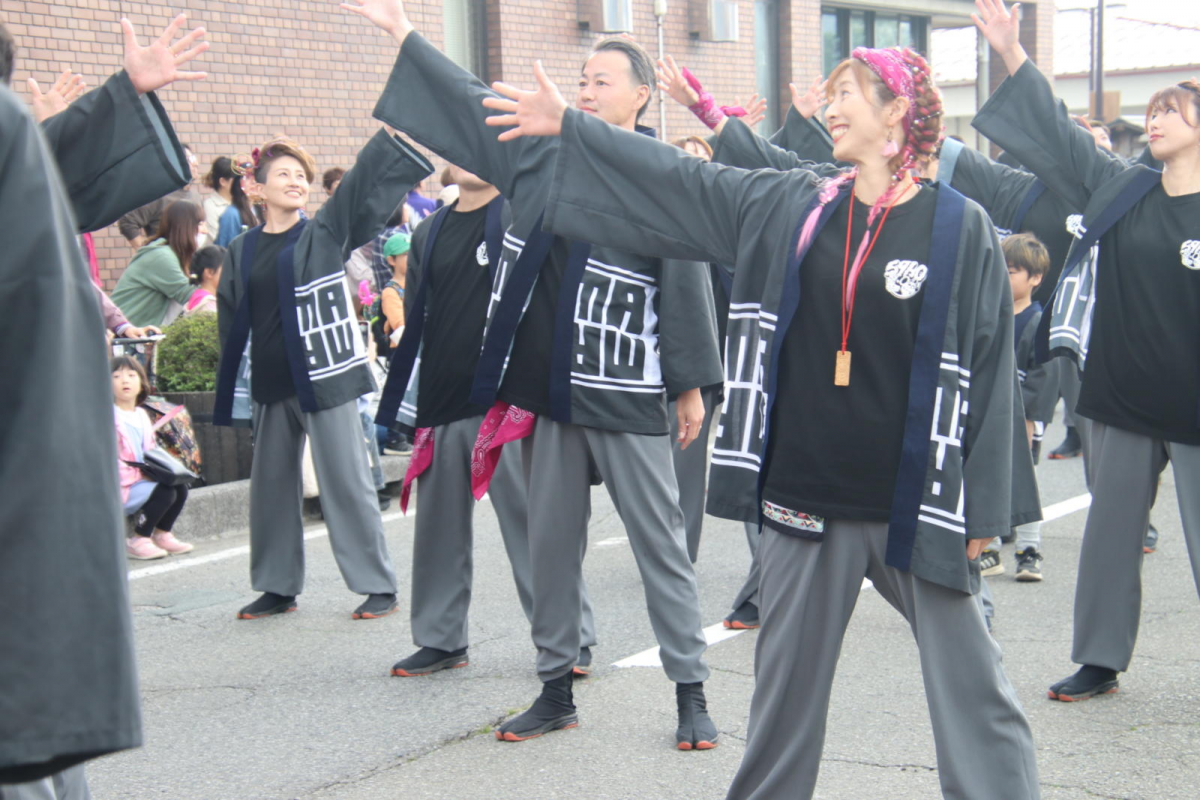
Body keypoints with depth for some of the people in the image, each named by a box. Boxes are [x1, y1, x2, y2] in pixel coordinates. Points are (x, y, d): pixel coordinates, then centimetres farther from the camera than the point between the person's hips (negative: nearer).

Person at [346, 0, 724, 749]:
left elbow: (686, 285, -6)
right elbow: (473, 102, 17)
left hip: (625, 394, -5)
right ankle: (557, 689, 23)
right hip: (547, 386, 5)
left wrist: (692, 385, -7)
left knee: (661, 541, 2)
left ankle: (692, 693, 10)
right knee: (552, 541, 11)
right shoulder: (540, 153, 7)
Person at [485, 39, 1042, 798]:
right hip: (804, 497, 4)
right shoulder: (791, 206, 5)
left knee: (971, 682, 2)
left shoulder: (960, 227, -6)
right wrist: (568, 127, 16)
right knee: (788, 676, 15)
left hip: (916, 503, -3)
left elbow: (990, 369, -4)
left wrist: (982, 508, -5)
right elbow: (680, 181, 14)